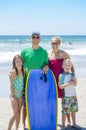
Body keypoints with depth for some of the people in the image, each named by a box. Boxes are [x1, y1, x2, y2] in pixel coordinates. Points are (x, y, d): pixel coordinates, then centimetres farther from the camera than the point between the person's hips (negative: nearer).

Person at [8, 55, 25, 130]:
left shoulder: (23, 71, 3)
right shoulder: (13, 71, -13)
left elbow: (24, 83, 8)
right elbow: (11, 84, -13)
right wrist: (12, 95, -16)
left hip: (20, 94, 6)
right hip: (14, 95, -6)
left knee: (19, 113, 11)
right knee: (15, 114, -5)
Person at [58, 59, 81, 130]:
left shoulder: (72, 74, 5)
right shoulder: (61, 76, -10)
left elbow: (75, 84, 9)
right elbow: (60, 86, -15)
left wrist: (75, 80, -11)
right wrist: (69, 84, -20)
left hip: (74, 95, 5)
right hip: (66, 96, -5)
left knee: (74, 110, 13)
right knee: (65, 111, -1)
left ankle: (74, 124, 27)